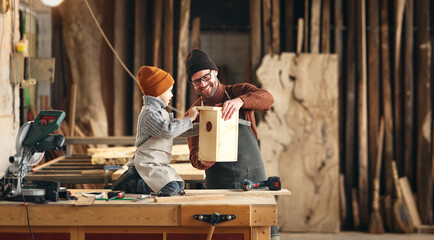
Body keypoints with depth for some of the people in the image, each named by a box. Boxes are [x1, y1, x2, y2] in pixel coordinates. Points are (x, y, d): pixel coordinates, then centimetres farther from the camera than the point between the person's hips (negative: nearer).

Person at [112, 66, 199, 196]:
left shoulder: (161, 112, 19)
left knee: (180, 184, 16)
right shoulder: (149, 113, -15)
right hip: (147, 164, -11)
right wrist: (189, 119, -17)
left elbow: (181, 130, 22)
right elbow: (168, 131, -26)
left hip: (157, 164, 11)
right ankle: (128, 184, -12)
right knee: (171, 188, -25)